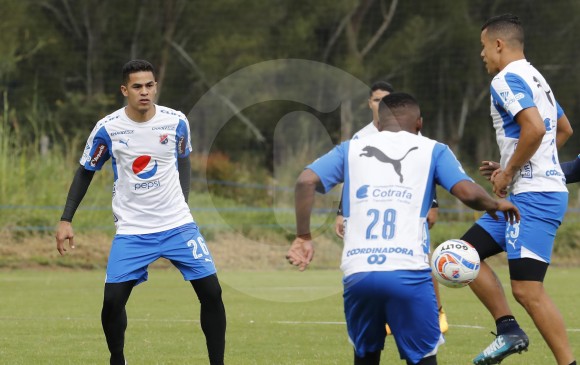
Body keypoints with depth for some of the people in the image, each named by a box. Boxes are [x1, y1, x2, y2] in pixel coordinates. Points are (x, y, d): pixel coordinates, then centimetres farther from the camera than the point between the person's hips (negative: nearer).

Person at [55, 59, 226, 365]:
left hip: (178, 225, 1)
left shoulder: (176, 122, -5)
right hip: (131, 231, -1)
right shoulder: (108, 129, -9)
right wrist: (65, 220, 0)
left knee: (211, 292, -7)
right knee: (112, 301, -9)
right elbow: (85, 172, 4)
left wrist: (181, 201, 9)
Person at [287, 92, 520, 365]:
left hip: (357, 272, 2)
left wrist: (303, 237, 11)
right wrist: (495, 205, 21)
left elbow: (306, 181, 6)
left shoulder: (351, 149, 20)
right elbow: (467, 192, 1)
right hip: (408, 272, -2)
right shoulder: (432, 150, 14)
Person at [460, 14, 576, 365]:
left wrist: (508, 172, -14)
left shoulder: (507, 80, -12)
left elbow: (534, 129, -27)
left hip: (533, 197, -11)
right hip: (529, 194, 11)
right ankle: (509, 330, 8)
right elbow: (564, 129, 30)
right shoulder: (535, 78, 19)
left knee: (528, 290, -12)